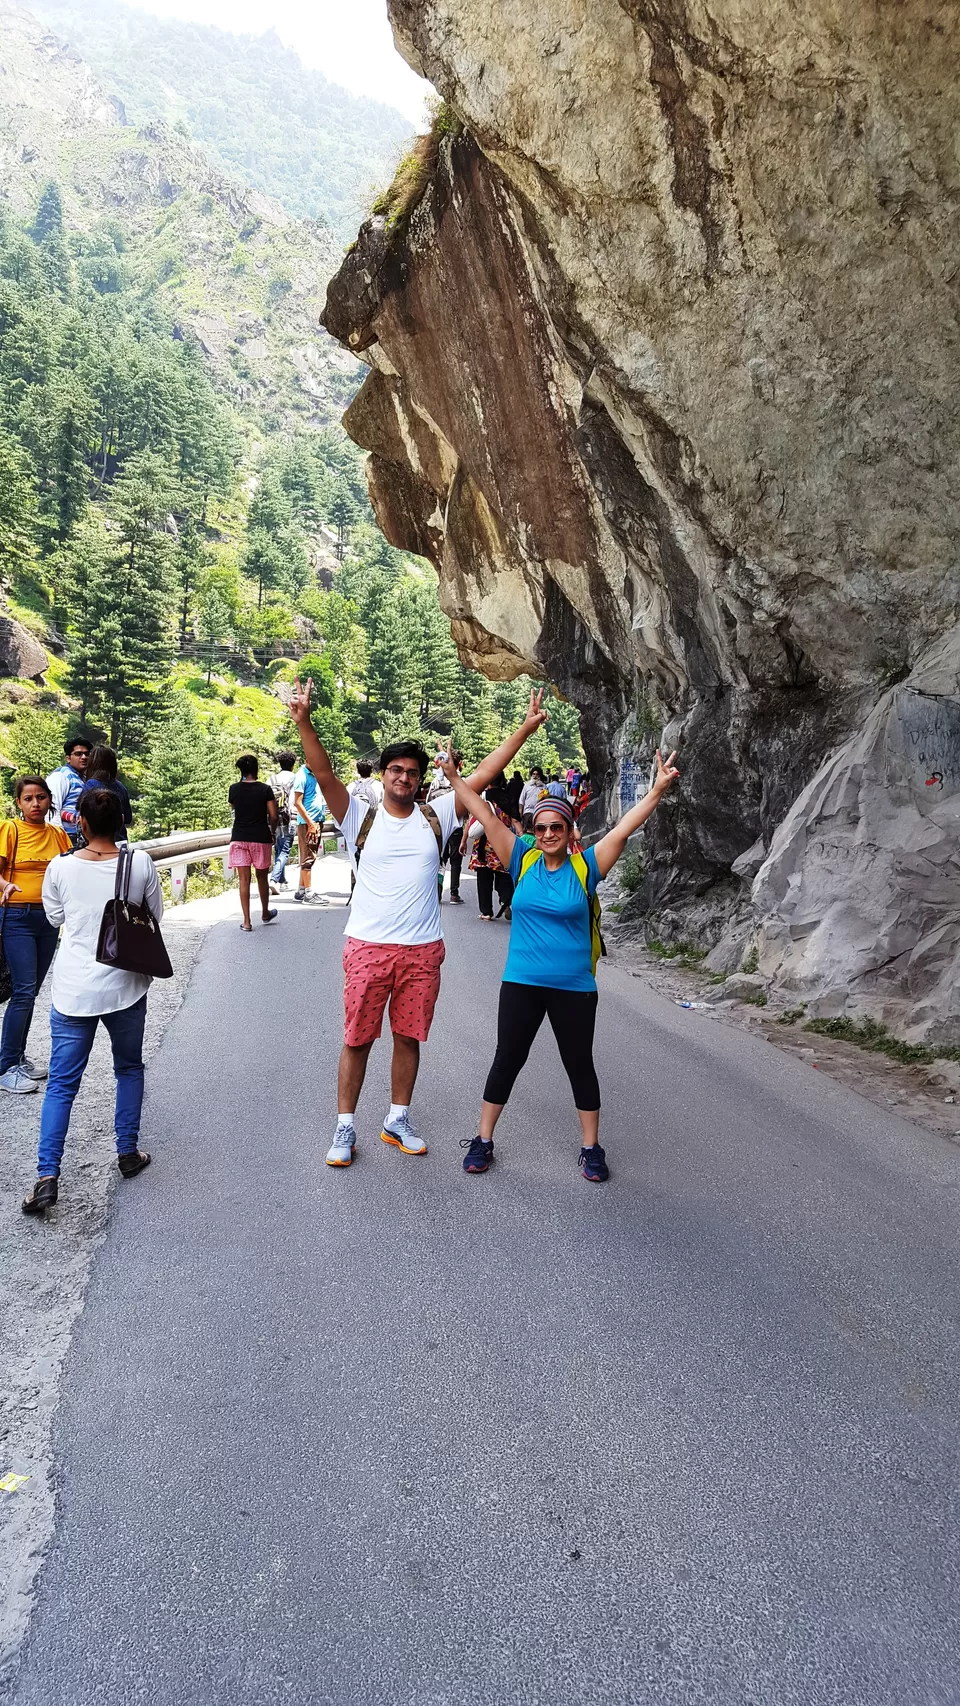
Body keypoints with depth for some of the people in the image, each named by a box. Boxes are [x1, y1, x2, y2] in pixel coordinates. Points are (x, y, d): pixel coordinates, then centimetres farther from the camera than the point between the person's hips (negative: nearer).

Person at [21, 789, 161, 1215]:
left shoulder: (61, 867, -6)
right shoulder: (141, 864, -8)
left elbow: (55, 918, 10)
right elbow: (156, 915, 6)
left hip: (73, 990, 0)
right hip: (125, 986, 0)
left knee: (61, 1084, 6)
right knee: (129, 1069, 21)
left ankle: (47, 1175, -1)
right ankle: (128, 1152, 27)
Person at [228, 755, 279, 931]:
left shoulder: (234, 789, -1)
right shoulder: (265, 789, -8)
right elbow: (274, 816, -8)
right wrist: (272, 831, 10)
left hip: (239, 838, 1)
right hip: (261, 838, -1)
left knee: (244, 880, 3)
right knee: (262, 878, 16)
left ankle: (246, 921, 1)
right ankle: (265, 913, 33)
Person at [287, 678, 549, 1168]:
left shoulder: (435, 817, 4)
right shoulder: (361, 819, -1)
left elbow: (483, 774, 0)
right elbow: (324, 773, -14)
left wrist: (526, 728, -4)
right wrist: (304, 722, -28)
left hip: (422, 950, 2)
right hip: (367, 948, -2)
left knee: (408, 1037, 13)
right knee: (357, 1040, 6)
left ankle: (398, 1121, 30)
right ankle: (345, 1128, 20)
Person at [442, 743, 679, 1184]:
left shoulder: (587, 866, -5)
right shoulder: (522, 861, -2)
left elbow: (623, 829, -12)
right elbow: (488, 817, -4)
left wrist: (658, 789, -20)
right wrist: (455, 778, -6)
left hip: (575, 988, -1)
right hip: (521, 984, 1)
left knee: (580, 1065, 11)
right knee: (507, 1061, 10)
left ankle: (591, 1148, 26)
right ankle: (483, 1140, 25)